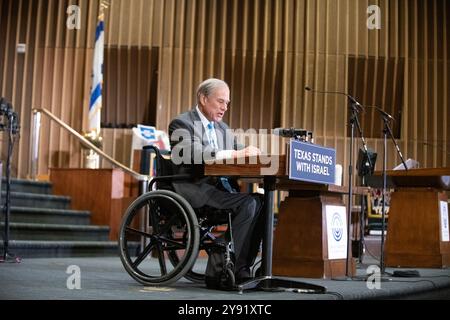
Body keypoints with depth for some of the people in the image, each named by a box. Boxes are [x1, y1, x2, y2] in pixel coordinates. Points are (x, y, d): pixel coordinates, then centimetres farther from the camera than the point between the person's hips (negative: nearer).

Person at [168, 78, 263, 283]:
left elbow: (242, 155, 17)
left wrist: (256, 155, -7)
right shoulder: (182, 124, -3)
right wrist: (236, 154, -30)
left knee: (262, 201, -17)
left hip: (222, 187, 8)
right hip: (195, 189, -7)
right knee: (249, 203, -26)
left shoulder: (223, 128, 22)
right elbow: (196, 154, -21)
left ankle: (242, 268, -14)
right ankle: (237, 269, -17)